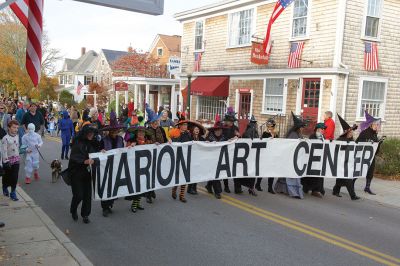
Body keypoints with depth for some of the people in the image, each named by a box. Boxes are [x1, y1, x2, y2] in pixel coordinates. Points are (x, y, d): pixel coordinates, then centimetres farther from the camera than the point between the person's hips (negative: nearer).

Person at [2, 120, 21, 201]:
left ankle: (13, 193, 8)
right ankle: (5, 189, 38)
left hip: (16, 160, 4)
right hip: (8, 161, -4)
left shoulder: (17, 136, 4)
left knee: (15, 177, 0)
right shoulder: (5, 138, -15)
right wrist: (6, 161, -20)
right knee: (7, 177, 12)